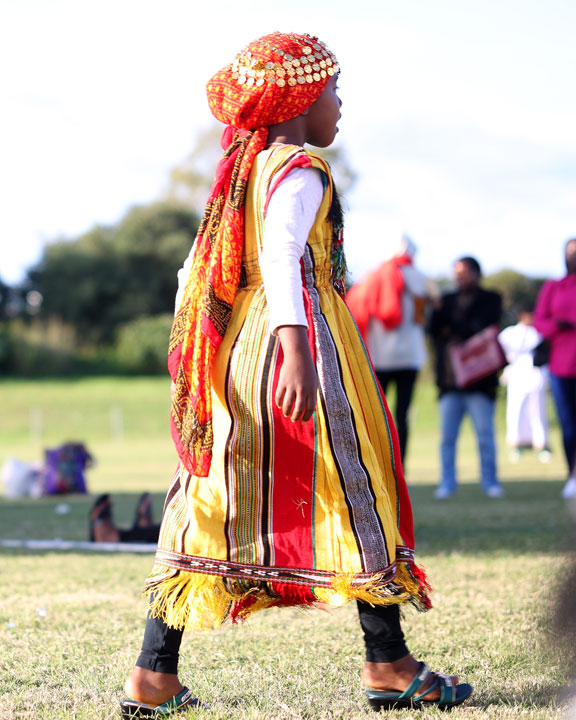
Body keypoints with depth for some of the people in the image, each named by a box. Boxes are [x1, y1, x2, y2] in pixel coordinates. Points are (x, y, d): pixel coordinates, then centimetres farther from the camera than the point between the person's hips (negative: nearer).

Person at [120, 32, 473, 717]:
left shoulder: (242, 168, 18)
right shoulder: (300, 172, -9)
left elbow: (198, 272, 20)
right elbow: (283, 255, -25)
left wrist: (188, 347, 27)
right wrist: (294, 348, -35)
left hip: (236, 349, 8)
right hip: (307, 335, -8)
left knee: (213, 502, 5)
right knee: (351, 486, 0)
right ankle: (389, 665, 4)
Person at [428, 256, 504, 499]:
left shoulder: (490, 300, 6)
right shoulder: (448, 300, 16)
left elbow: (485, 328, -7)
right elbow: (433, 330, 6)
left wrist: (453, 328, -4)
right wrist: (438, 310, -11)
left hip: (479, 378, -3)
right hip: (450, 378, 3)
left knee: (485, 435, -2)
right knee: (447, 436, 0)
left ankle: (490, 481, 6)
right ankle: (447, 482, 5)